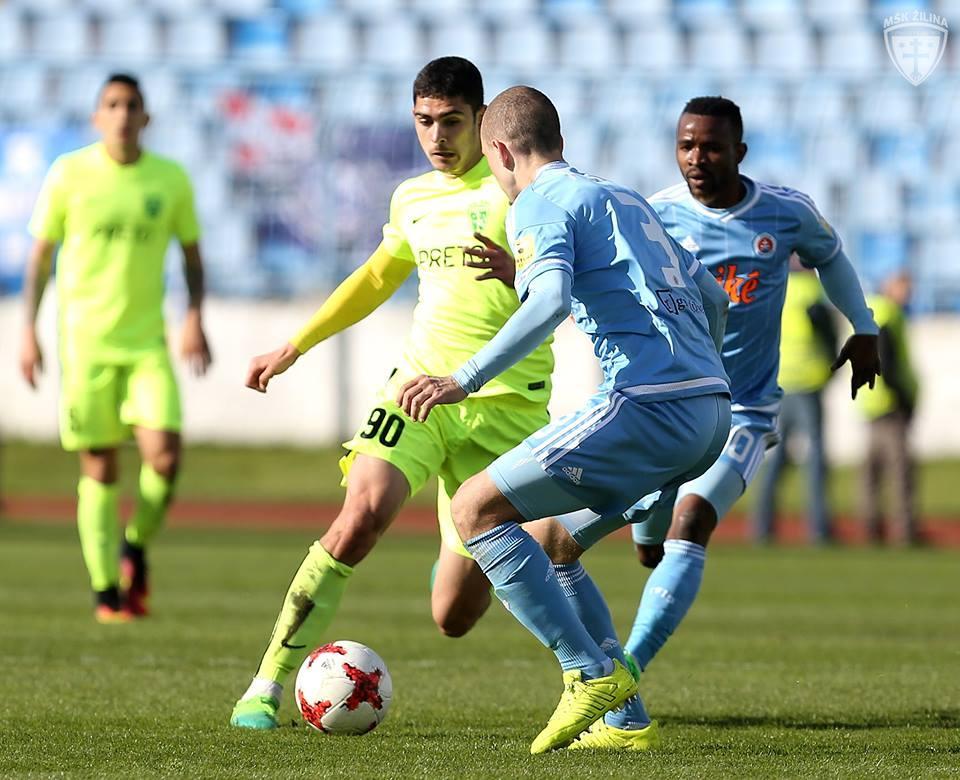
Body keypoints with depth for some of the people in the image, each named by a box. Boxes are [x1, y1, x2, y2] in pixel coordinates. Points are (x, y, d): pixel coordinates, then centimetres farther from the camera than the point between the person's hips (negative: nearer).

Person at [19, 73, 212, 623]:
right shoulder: (71, 175, -1)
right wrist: (29, 331, -1)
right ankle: (107, 591, 10)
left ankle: (137, 546, 13)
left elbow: (191, 254, 14)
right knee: (100, 469, 0)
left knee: (164, 454, -15)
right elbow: (41, 255, 5)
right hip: (86, 342, -1)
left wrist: (194, 318, -1)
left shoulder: (171, 179, 4)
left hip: (148, 341, 1)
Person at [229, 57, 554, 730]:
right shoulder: (413, 199, 12)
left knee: (454, 617, -4)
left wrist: (517, 272, -35)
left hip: (507, 404, -4)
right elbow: (378, 278, 31)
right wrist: (294, 347, 36)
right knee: (363, 512, -27)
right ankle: (269, 684, -21)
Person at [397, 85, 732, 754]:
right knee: (547, 543, 20)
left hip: (647, 402, -9)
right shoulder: (628, 199, 26)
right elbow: (713, 298, 31)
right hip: (712, 409, 9)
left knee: (476, 507, -5)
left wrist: (464, 380, -24)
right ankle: (629, 721, 11)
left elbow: (550, 302, -19)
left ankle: (593, 673, -12)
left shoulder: (539, 205, 0)